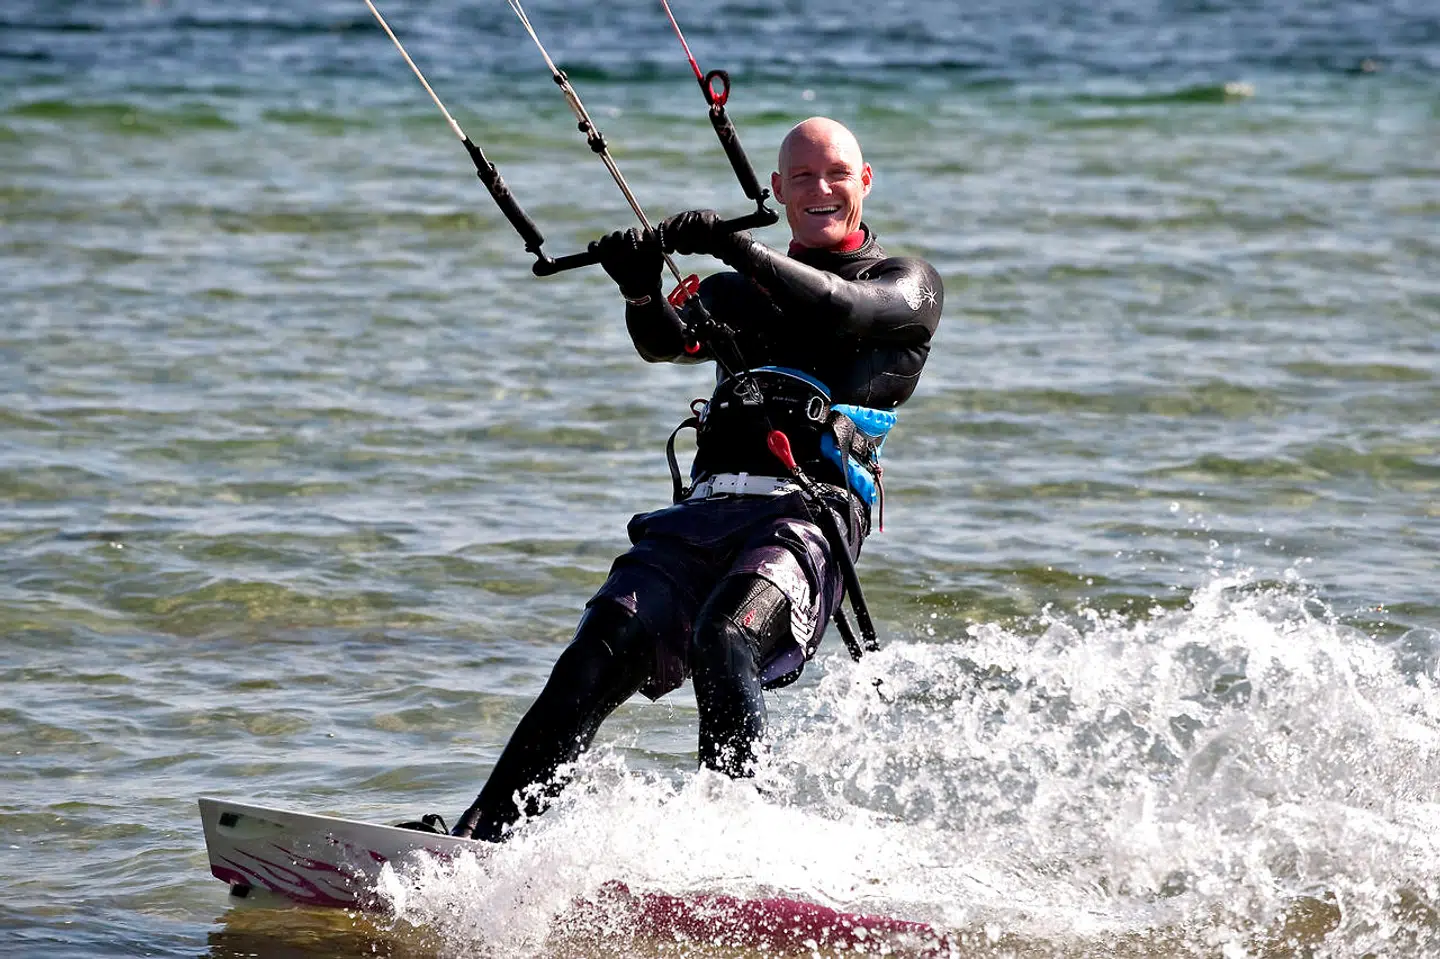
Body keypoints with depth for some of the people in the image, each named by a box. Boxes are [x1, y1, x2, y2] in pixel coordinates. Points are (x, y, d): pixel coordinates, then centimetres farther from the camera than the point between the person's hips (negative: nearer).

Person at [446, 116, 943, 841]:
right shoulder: (740, 293, 29)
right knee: (601, 654, -18)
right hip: (701, 513, 4)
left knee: (721, 645, -33)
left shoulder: (908, 284, 16)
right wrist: (641, 288, -14)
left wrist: (732, 246, -17)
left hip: (808, 515, -4)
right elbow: (670, 342, 8)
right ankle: (480, 834, -26)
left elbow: (843, 309, -7)